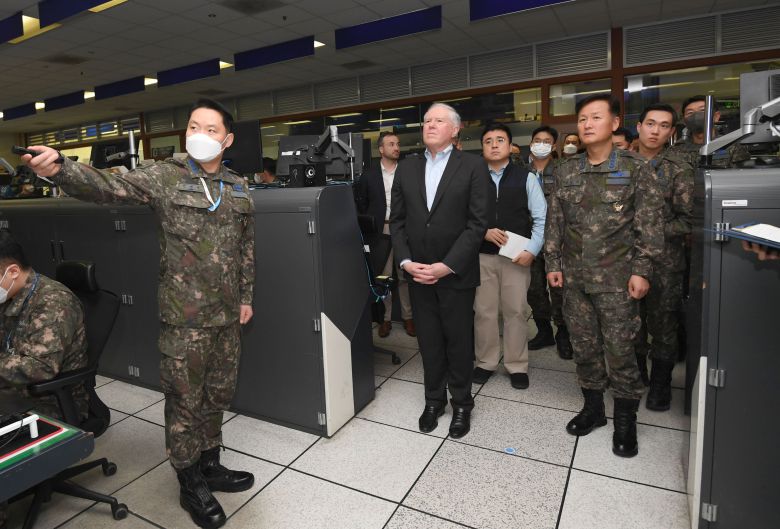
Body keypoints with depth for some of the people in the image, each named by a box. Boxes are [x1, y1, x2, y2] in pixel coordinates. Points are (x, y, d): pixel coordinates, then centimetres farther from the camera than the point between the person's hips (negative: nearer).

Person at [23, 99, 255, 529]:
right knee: (184, 400, 7)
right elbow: (110, 187, -18)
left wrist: (245, 297, 12)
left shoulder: (238, 187, 8)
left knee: (218, 394, 17)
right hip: (184, 315, -4)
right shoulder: (165, 177, -4)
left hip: (226, 314, 5)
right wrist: (60, 169, -38)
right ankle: (191, 485, 27)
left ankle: (210, 466, 38)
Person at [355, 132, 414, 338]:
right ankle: (386, 317, 15)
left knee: (405, 275, 5)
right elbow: (361, 203, 9)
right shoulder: (369, 175, 5)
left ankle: (408, 316, 16)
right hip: (380, 232, 0)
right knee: (384, 276, 5)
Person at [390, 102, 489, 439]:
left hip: (456, 273, -3)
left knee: (459, 341, 10)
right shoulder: (406, 168, 9)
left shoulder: (473, 166, -3)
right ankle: (434, 399, 30)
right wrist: (406, 261, -6)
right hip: (417, 272, 3)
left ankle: (461, 403, 28)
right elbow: (396, 220, 7)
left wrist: (446, 266, -16)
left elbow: (477, 223, -9)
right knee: (428, 341, 12)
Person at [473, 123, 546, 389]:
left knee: (515, 311, 7)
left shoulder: (526, 177, 2)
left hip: (517, 256, 0)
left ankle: (517, 366, 22)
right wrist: (484, 232, -14)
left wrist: (532, 250, -10)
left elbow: (541, 219, 0)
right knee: (484, 311, 8)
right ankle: (485, 362, 24)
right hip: (482, 255, 1)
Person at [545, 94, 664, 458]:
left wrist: (641, 270, -10)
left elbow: (649, 225, -4)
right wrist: (553, 263, 4)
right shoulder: (565, 172, 7)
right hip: (575, 277, 4)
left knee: (619, 349, 2)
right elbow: (554, 222, 9)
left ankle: (625, 420, 20)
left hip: (616, 277, -3)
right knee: (583, 346, 11)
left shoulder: (635, 169, -2)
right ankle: (592, 406, 29)